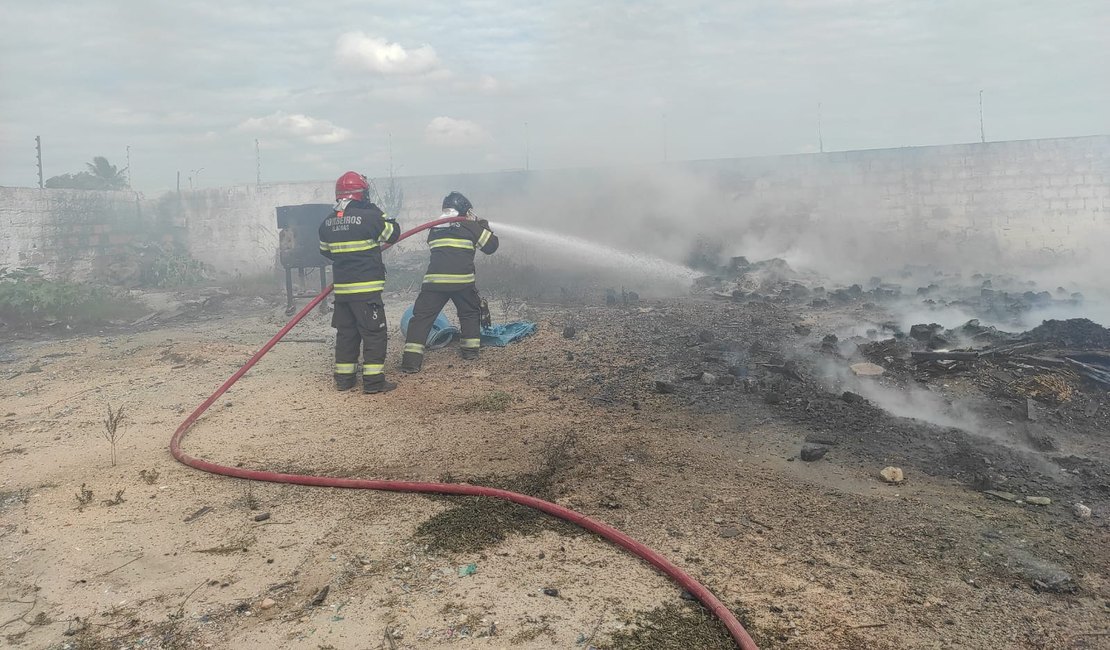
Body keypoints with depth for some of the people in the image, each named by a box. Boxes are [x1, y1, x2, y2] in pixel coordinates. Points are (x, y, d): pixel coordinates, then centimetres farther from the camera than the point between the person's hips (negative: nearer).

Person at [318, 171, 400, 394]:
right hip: (367, 287, -6)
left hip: (341, 286, 6)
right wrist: (379, 214, 10)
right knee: (375, 333, 0)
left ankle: (344, 378, 20)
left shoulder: (327, 223, 6)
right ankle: (373, 381, 0)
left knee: (346, 332, 15)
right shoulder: (369, 216, -14)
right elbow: (393, 233, 0)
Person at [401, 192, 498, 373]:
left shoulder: (434, 228, 19)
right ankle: (470, 349, 23)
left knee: (421, 317, 2)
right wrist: (483, 225, 28)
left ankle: (411, 359, -10)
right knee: (471, 313, 24)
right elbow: (491, 245, 14)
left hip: (433, 280, 1)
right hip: (462, 280, -1)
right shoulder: (470, 226, 8)